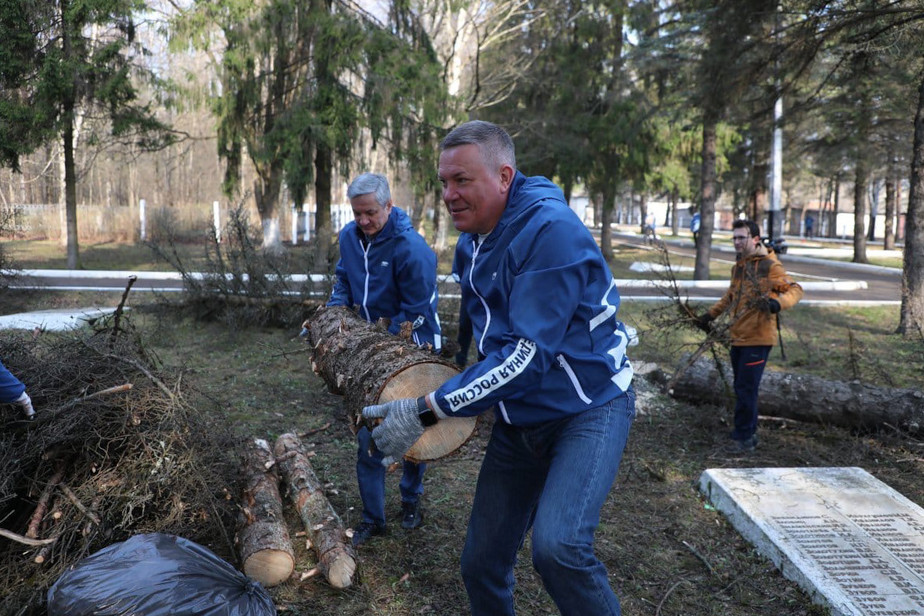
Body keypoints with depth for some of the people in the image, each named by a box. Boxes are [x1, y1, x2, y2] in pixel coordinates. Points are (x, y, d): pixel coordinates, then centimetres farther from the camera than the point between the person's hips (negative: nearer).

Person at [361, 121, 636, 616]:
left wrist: (428, 410, -27)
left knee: (557, 546, -28)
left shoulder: (550, 230, -23)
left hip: (588, 408, -7)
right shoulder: (471, 243, 4)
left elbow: (529, 354, -29)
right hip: (518, 420, 7)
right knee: (481, 565, 9)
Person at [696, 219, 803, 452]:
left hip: (757, 338, -8)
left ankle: (743, 438, 4)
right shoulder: (739, 265, 15)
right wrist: (711, 314, 28)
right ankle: (749, 433, 27)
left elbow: (795, 289, -13)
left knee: (746, 390, -6)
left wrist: (779, 303, -33)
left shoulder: (769, 265, -11)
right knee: (742, 388, 14)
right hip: (739, 337, 8)